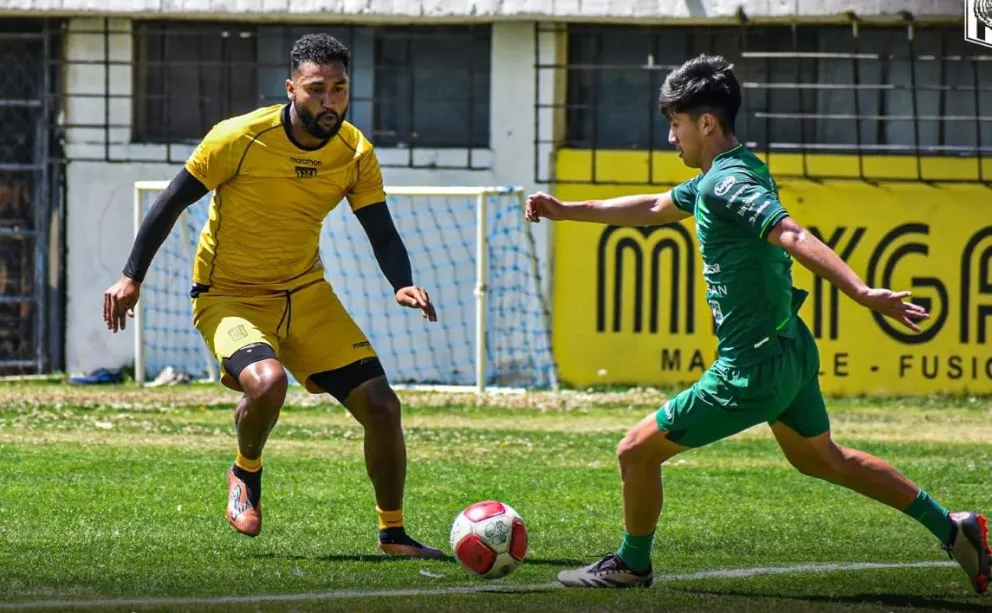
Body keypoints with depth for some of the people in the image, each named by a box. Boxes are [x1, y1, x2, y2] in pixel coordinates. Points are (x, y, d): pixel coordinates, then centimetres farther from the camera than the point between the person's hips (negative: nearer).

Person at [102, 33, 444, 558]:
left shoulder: (355, 153, -6)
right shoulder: (241, 139, -19)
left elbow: (382, 233, -1)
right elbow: (172, 203, -10)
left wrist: (403, 285, -21)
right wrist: (131, 277, -13)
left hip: (306, 295, 5)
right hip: (229, 298, -5)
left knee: (381, 405, -4)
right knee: (268, 382, -34)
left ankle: (393, 533, 15)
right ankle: (246, 473, 0)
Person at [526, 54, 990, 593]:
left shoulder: (727, 182, -19)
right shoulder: (736, 170, 12)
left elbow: (794, 238, -34)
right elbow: (655, 209, 28)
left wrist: (864, 294, -46)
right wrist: (566, 211, 29)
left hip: (752, 370, -10)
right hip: (789, 351, 10)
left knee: (637, 451, 1)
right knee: (822, 458, 26)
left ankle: (631, 565, 19)